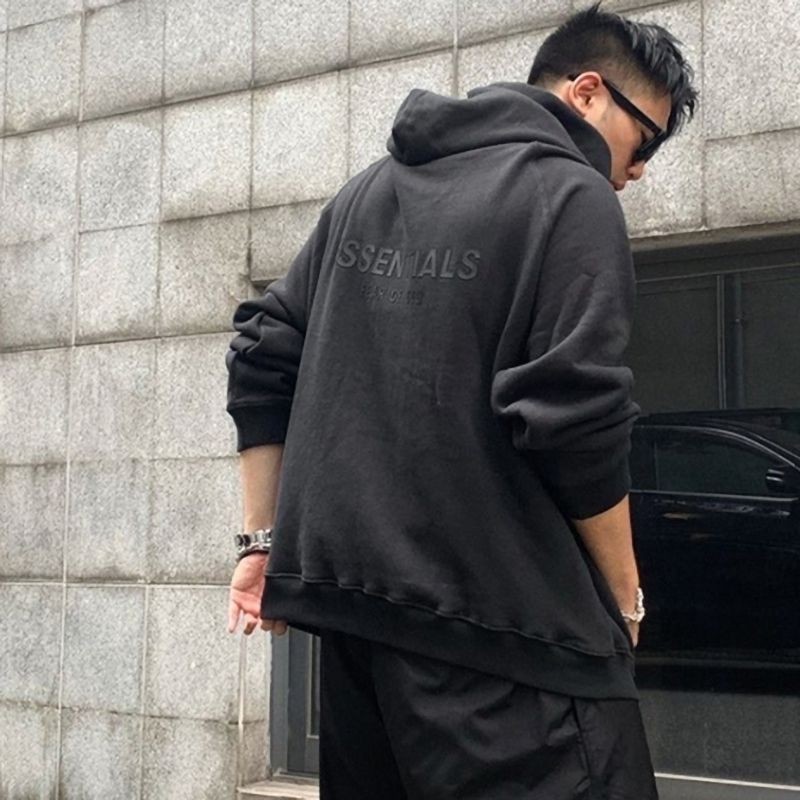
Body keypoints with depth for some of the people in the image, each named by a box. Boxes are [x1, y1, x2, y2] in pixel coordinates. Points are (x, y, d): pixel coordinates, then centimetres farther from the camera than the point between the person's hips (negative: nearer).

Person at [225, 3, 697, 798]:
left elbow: (263, 356, 15)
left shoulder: (370, 188, 17)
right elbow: (576, 424, -13)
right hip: (491, 615, -8)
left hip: (346, 589, 8)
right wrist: (622, 598, -1)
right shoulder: (570, 196, -6)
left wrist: (265, 539, 16)